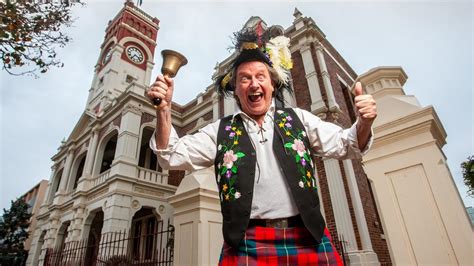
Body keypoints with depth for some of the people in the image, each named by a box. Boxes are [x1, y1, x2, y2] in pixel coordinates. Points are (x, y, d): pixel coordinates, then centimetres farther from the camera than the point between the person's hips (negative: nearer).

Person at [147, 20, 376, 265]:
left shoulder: (298, 119, 9)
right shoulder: (220, 131, 6)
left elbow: (345, 145, 10)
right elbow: (172, 156, 2)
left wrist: (363, 123, -12)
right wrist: (164, 109, -13)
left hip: (309, 240, 2)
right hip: (246, 244, 0)